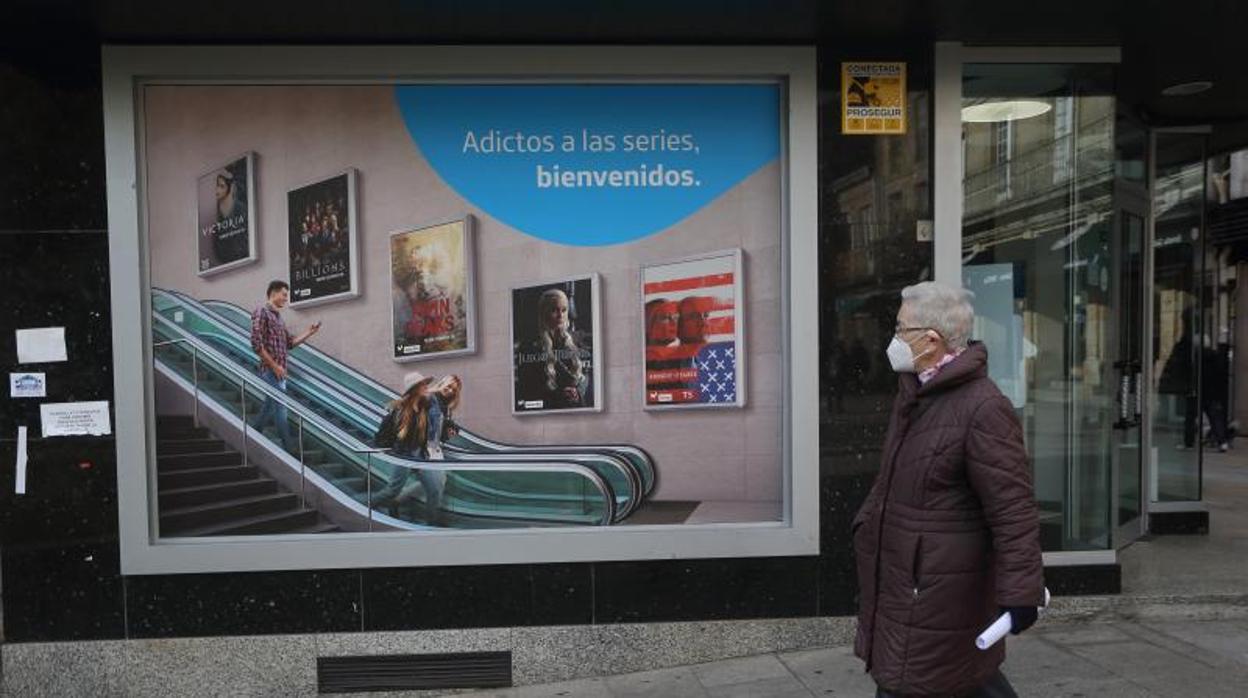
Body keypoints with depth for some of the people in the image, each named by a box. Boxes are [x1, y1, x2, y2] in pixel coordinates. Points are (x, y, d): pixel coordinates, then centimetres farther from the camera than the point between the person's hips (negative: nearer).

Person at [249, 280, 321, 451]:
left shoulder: (277, 316, 19)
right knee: (280, 408, -9)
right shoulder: (262, 311, -8)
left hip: (279, 371, 9)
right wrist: (274, 366, -16)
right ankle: (290, 448, -8)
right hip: (270, 370, -9)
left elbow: (290, 342, 18)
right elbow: (256, 344, -17)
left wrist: (309, 333, 6)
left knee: (270, 407, 16)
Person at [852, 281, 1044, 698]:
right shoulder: (914, 390, 8)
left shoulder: (983, 408, -22)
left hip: (938, 584, -9)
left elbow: (1012, 508, -23)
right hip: (900, 570, 9)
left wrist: (1020, 592, -22)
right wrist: (869, 519, 26)